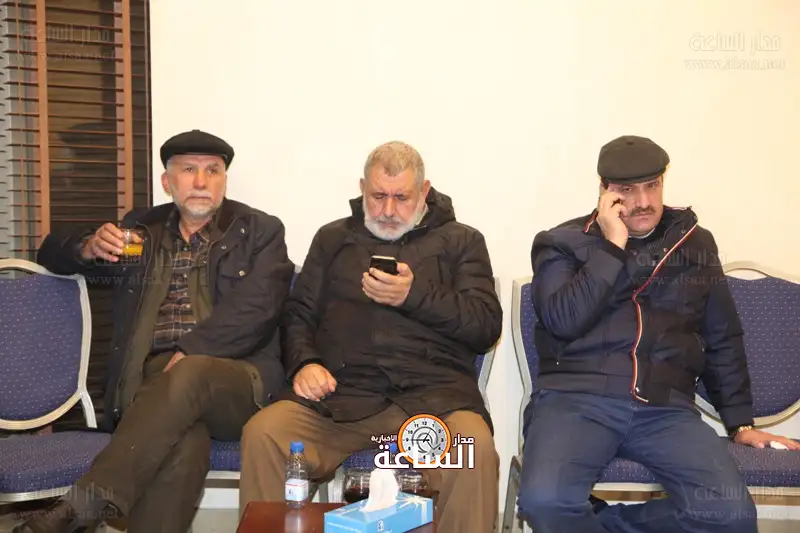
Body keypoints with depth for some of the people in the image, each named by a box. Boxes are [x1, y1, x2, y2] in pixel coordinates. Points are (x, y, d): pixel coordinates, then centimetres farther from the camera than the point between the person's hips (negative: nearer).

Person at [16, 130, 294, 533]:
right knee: (181, 440, -34)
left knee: (189, 375, -37)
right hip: (152, 377, 2)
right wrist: (90, 248, 1)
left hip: (237, 381, -1)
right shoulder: (142, 228, 20)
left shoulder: (260, 231, 10)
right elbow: (52, 252, 26)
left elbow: (257, 309, -5)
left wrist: (189, 354, -17)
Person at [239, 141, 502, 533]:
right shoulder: (333, 238, 23)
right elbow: (298, 315, 19)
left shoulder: (461, 241, 16)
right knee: (263, 433, -26)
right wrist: (303, 363, -2)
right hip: (340, 393, 2)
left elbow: (486, 327, 5)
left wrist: (415, 295, -8)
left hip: (432, 395, -1)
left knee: (475, 445, -34)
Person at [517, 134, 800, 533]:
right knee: (544, 500, -31)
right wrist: (613, 246, -8)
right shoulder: (563, 243, 7)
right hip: (576, 398, -3)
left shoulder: (695, 244, 16)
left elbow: (723, 341, 21)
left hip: (666, 408, 3)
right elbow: (563, 321, -11)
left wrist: (740, 422, 16)